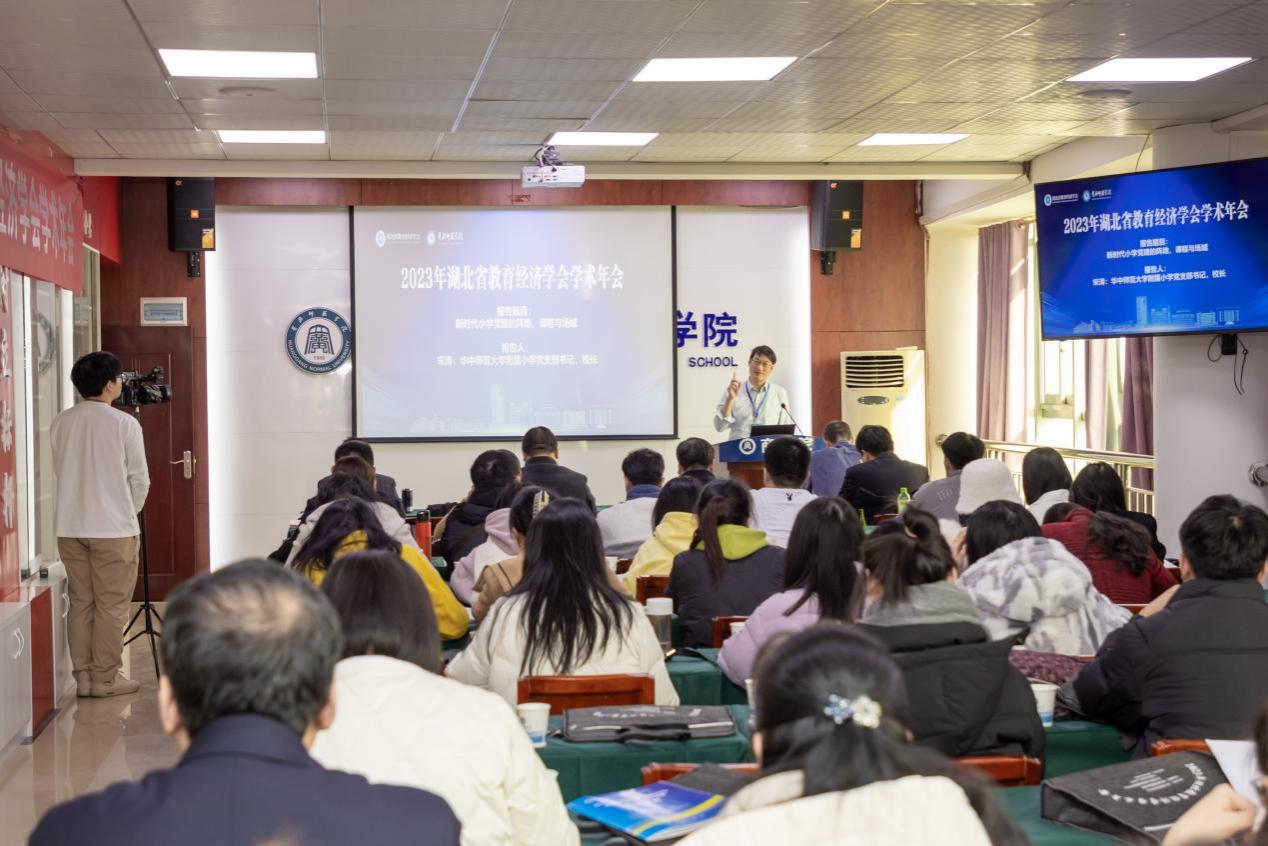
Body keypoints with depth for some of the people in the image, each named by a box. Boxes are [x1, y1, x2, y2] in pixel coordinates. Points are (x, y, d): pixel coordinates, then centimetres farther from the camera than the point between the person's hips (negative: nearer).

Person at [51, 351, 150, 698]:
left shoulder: (60, 424, 4)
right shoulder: (125, 424, -9)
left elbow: (60, 471, 10)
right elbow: (139, 478, -5)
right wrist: (131, 512, 13)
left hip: (70, 528, 5)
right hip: (114, 528, -5)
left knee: (80, 602, 11)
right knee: (112, 605, 3)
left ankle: (83, 676, 14)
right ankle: (105, 678, 5)